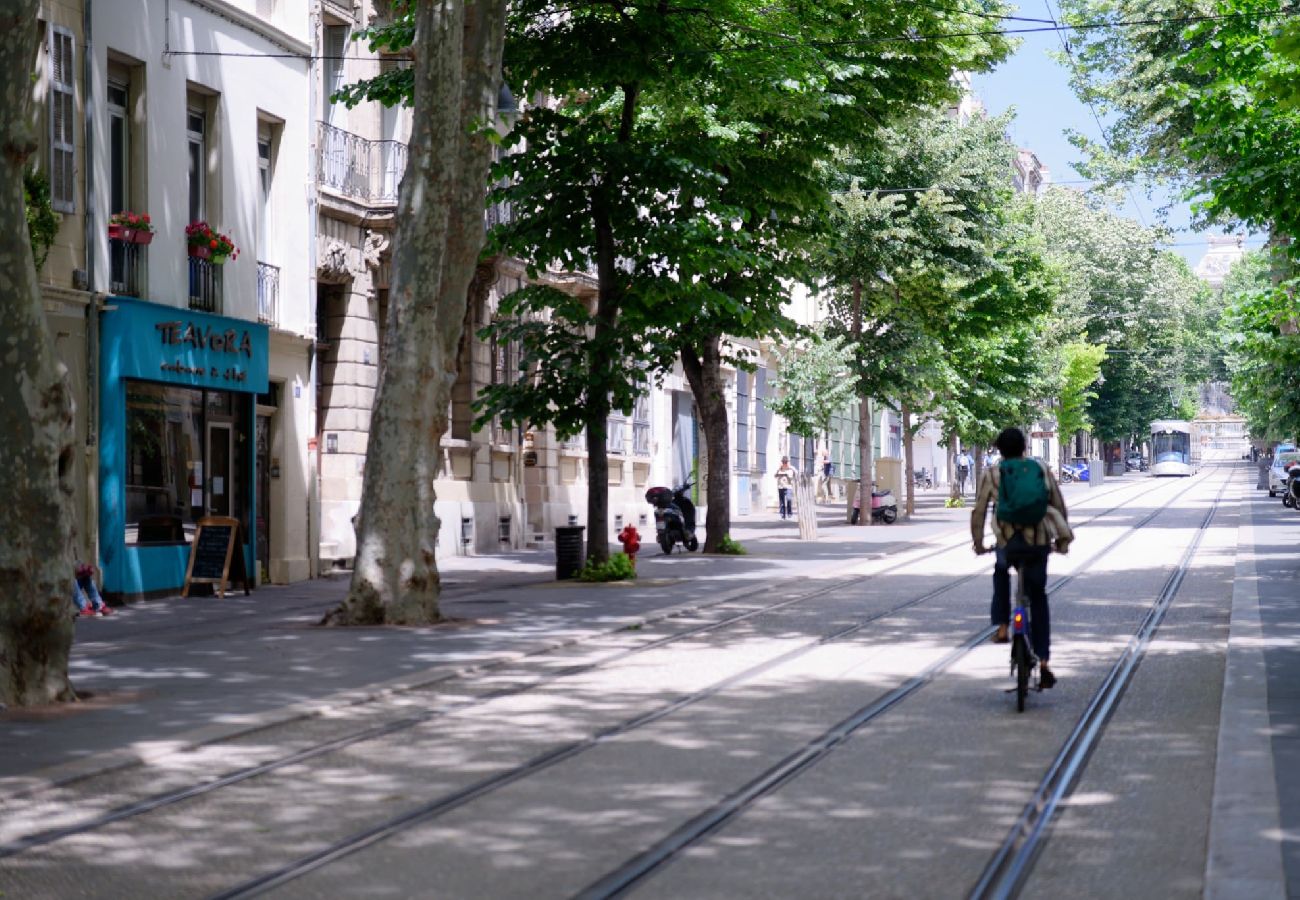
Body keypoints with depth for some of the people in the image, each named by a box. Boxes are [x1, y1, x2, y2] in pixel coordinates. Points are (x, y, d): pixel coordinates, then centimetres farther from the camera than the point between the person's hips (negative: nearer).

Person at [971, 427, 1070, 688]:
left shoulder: (991, 474, 5)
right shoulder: (1041, 469, 10)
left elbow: (978, 512, 7)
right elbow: (1060, 507, 14)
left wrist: (978, 543, 20)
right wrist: (1063, 538, 25)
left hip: (1008, 540, -1)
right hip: (1040, 541, 1)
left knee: (1001, 572, 34)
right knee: (1038, 599, 11)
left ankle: (1002, 627, 23)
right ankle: (1043, 662, 3)